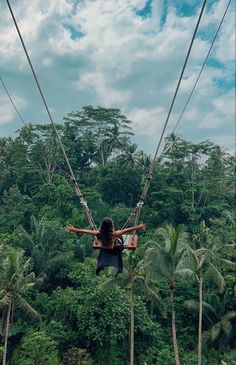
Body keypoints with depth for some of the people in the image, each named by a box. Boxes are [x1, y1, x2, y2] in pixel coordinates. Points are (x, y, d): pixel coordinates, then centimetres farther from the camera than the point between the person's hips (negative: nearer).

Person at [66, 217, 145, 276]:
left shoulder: (99, 234, -33)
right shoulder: (114, 234, -40)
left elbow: (85, 231, -25)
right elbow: (126, 230, -36)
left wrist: (74, 229, -15)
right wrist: (138, 227, -30)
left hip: (104, 251, 3)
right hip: (114, 251, -2)